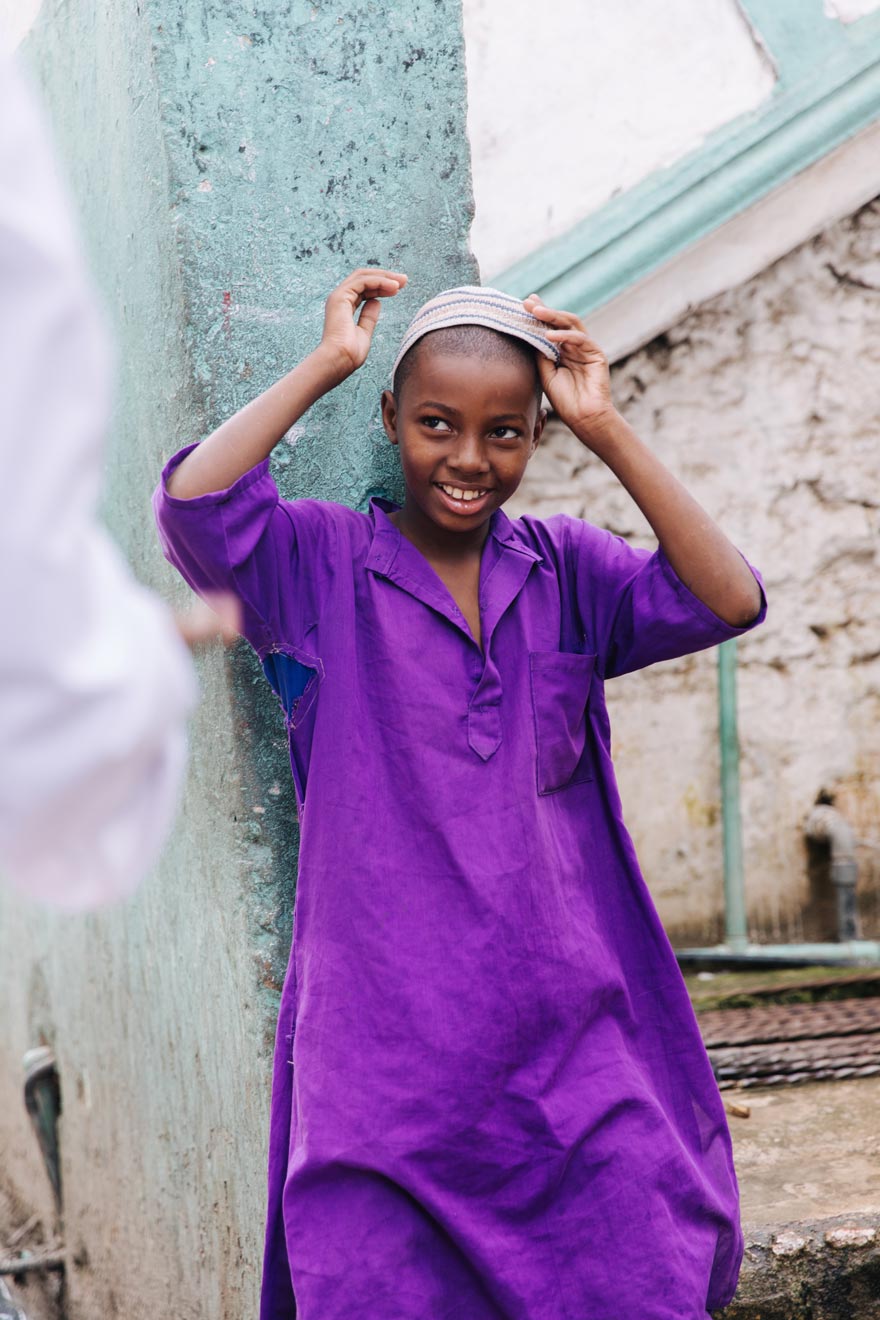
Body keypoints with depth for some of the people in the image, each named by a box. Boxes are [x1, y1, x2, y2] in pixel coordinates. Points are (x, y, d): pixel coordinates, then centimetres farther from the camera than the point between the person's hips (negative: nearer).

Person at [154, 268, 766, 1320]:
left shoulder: (568, 570, 8)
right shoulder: (321, 564, 1)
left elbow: (728, 601, -6)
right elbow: (191, 504, -17)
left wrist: (606, 428, -7)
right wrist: (326, 364, -9)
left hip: (572, 1031, 3)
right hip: (387, 1045, -2)